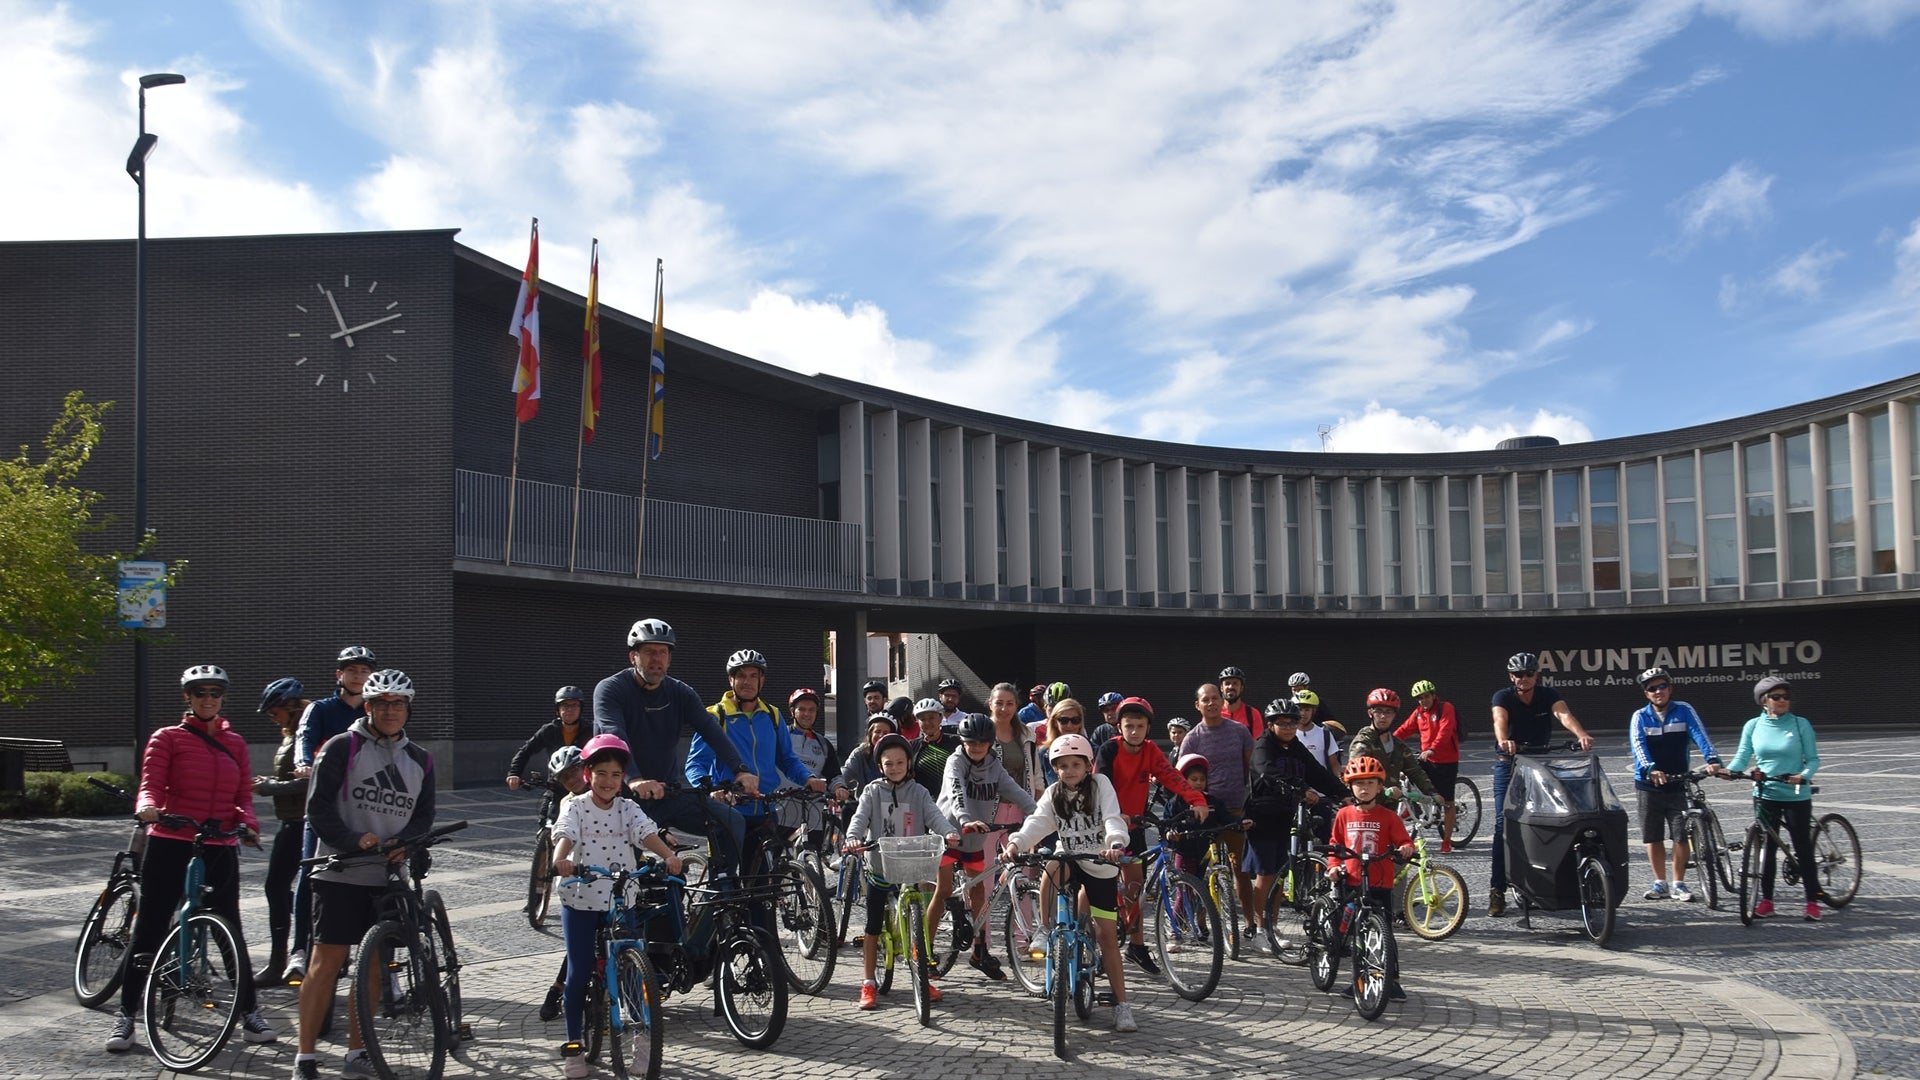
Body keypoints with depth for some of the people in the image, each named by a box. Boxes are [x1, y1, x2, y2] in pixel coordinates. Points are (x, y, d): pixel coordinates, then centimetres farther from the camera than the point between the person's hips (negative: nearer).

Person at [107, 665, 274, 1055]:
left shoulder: (235, 743, 13)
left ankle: (249, 1012, 13)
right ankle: (125, 1015, 14)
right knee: (149, 929, 2)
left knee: (230, 931, 5)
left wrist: (247, 824, -9)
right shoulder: (168, 738, 3)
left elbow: (243, 796, 11)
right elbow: (151, 783, -7)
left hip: (219, 849, 2)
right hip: (170, 844, -2)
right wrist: (147, 806, -29)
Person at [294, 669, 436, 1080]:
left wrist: (403, 843, -8)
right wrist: (352, 840, -21)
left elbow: (424, 815, 12)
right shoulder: (342, 748, -3)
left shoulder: (419, 760, 12)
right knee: (327, 962, -5)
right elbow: (318, 806, -8)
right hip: (340, 873, -4)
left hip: (389, 877, 4)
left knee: (374, 964, 8)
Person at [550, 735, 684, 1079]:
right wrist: (561, 859, -43)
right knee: (579, 972, 1)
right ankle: (573, 1046, 12)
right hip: (581, 900, -2)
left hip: (622, 900, 2)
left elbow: (647, 832, -12)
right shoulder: (575, 807, -2)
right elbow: (565, 835, -21)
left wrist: (668, 856, -32)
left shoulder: (628, 809, 4)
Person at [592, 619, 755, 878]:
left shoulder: (680, 693, 4)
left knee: (733, 821, -9)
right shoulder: (610, 689, -9)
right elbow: (614, 736, -27)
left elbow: (711, 730, -10)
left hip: (668, 792, 4)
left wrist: (741, 770, -28)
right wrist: (634, 780, -46)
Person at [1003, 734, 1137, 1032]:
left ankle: (1121, 1004, 3)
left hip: (1101, 866, -3)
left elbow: (1113, 818, -21)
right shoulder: (1053, 794, -1)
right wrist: (1015, 843, -35)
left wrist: (1116, 843, -42)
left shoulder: (1100, 784, -8)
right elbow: (1037, 822, -16)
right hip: (1070, 859, 3)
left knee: (1107, 935, -5)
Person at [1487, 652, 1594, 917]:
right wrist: (1504, 741, -56)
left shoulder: (1547, 695, -6)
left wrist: (1581, 734, -47)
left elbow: (1564, 715, -26)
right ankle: (1497, 890, -9)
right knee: (1504, 825, -9)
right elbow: (1500, 719, -33)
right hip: (1508, 766, -3)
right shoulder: (1503, 697, -12)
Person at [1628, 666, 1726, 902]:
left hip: (1678, 783, -1)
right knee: (1653, 837, 5)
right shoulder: (1640, 716, 0)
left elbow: (1700, 735, -14)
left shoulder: (1684, 711, 0)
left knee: (1681, 836, -2)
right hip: (1648, 785, 1)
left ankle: (1678, 884, 10)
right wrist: (1651, 769, -33)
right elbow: (1638, 746, -14)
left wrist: (1712, 760, -32)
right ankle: (1660, 883, 17)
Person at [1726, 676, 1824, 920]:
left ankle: (1813, 901, 12)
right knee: (1766, 847, 6)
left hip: (1796, 796, -2)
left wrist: (1803, 776, -24)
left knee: (1802, 848, 2)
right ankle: (1766, 900, 15)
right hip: (1765, 796, 2)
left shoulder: (1800, 724, -4)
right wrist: (1728, 770, -19)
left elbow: (1813, 759, -4)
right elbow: (1743, 757, 2)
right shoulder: (1753, 726, 2)